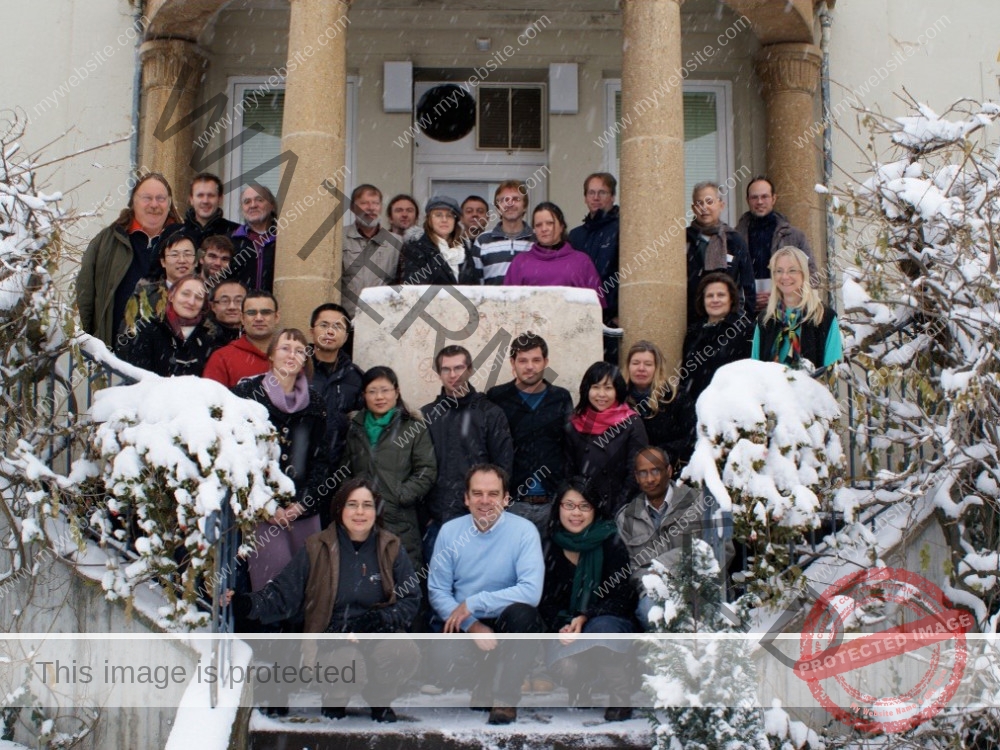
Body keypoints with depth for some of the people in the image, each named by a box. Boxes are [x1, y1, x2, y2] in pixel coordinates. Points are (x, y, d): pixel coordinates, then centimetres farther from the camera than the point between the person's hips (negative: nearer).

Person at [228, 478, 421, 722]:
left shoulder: (391, 548, 5)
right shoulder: (318, 549, 2)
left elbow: (410, 600, 5)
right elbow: (283, 594, 0)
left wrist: (381, 619, -14)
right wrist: (248, 604, -18)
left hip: (380, 636, 2)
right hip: (334, 633, -1)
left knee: (406, 653, -32)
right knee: (350, 666, -35)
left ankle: (380, 698, 4)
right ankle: (335, 696, 5)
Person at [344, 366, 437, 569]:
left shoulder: (413, 427, 4)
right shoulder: (355, 428, 17)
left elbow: (427, 470, -1)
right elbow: (346, 469, 19)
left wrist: (401, 496, -9)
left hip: (399, 522, -3)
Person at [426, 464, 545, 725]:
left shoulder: (524, 530, -10)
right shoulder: (449, 531, -1)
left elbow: (531, 590, -23)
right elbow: (438, 590, -4)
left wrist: (472, 603, -23)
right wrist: (472, 625, -20)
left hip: (507, 624, -2)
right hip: (462, 625, 2)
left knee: (522, 613, -35)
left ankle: (506, 697, -14)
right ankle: (484, 679, 6)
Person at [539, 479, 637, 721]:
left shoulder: (611, 542, -5)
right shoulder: (549, 547, 1)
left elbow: (623, 596, -10)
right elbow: (543, 600, 3)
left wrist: (586, 617, -24)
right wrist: (562, 625, -17)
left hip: (607, 623, -1)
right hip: (564, 628, 1)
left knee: (601, 627, -37)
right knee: (566, 668, -32)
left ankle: (621, 694, -16)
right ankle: (579, 687, 6)